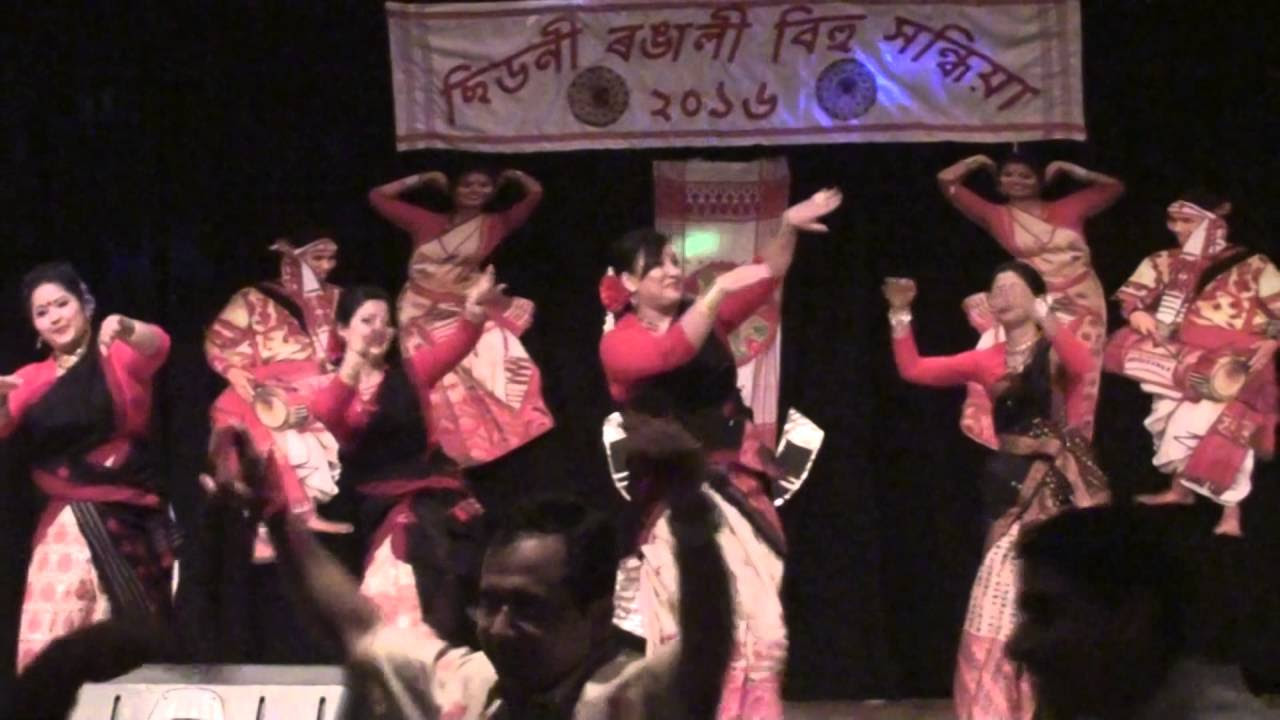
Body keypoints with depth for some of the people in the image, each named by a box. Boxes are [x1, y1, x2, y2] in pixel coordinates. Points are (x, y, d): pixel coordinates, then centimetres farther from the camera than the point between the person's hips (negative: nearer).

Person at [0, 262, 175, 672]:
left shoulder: (119, 357, 2)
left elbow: (157, 345, -18)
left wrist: (122, 328, -41)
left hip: (126, 517, -3)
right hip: (64, 524, 3)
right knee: (48, 644, -8)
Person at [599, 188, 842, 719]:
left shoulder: (703, 315, 8)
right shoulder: (619, 343, -6)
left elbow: (765, 280, 4)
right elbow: (669, 353, -25)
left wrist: (788, 228, -13)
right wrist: (719, 289, -30)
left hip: (738, 487, 4)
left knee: (757, 624, 2)